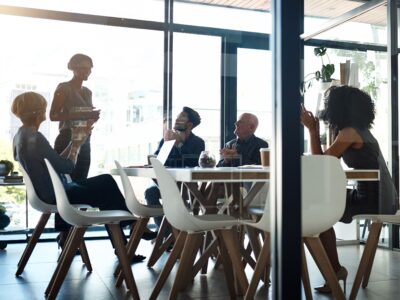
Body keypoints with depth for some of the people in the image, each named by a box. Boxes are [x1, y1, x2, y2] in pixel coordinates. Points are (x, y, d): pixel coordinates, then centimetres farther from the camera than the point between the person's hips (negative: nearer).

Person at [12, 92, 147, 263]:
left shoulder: (21, 136, 7)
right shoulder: (34, 138, -23)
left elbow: (57, 162, 9)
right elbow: (68, 167, -20)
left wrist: (75, 142, 7)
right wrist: (77, 143, -5)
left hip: (46, 193, 9)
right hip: (56, 195, -9)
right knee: (106, 183, 3)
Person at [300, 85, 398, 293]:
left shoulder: (349, 132, -16)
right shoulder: (360, 129, 12)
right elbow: (330, 159, 12)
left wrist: (311, 129, -6)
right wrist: (315, 130, 10)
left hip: (373, 200, -9)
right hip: (381, 197, 9)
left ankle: (335, 271, 9)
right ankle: (333, 269, 20)